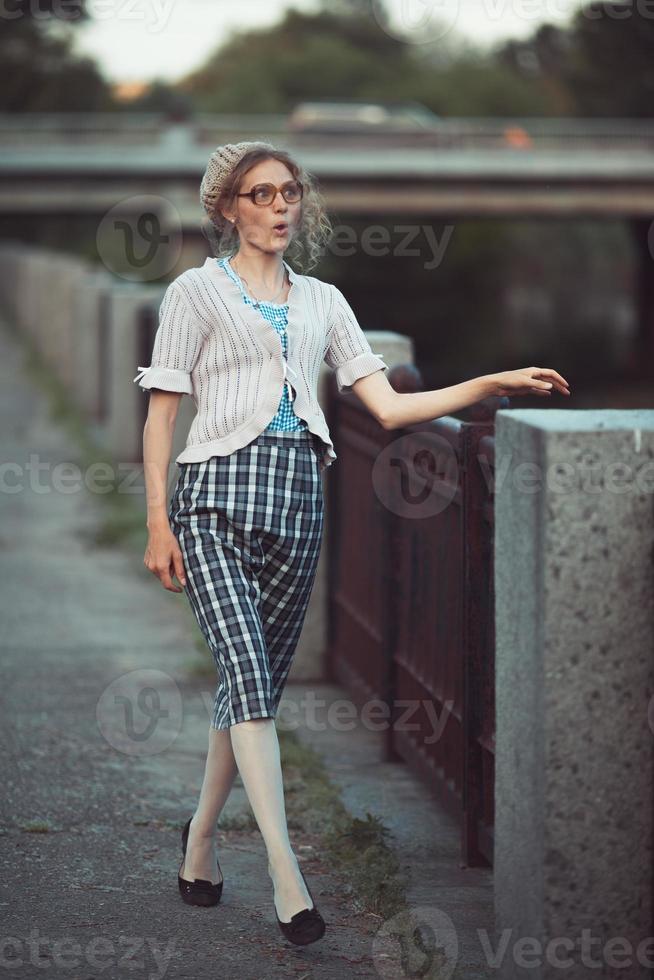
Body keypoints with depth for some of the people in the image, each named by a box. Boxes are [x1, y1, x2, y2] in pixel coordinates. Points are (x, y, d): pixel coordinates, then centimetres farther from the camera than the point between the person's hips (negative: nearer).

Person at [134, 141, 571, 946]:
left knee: (256, 682, 7)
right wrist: (157, 522, -6)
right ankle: (285, 875, -23)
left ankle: (200, 841, 25)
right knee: (248, 674, -17)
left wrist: (493, 384, 2)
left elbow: (388, 406, 11)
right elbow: (160, 412, 2)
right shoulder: (197, 291, 5)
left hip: (297, 500, 5)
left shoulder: (321, 301, 17)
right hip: (218, 494, -5)